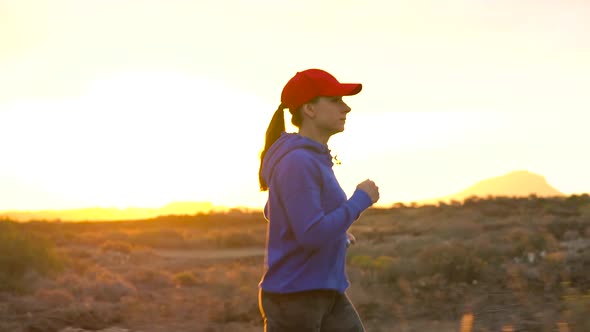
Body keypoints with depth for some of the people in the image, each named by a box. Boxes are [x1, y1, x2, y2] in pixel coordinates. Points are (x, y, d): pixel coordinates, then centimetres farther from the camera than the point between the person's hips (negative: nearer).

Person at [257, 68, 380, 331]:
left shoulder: (314, 158, 12)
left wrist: (335, 231, 21)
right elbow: (313, 237, -25)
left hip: (324, 295, 9)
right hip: (292, 299, -9)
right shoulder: (295, 163, -18)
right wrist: (361, 200, -13)